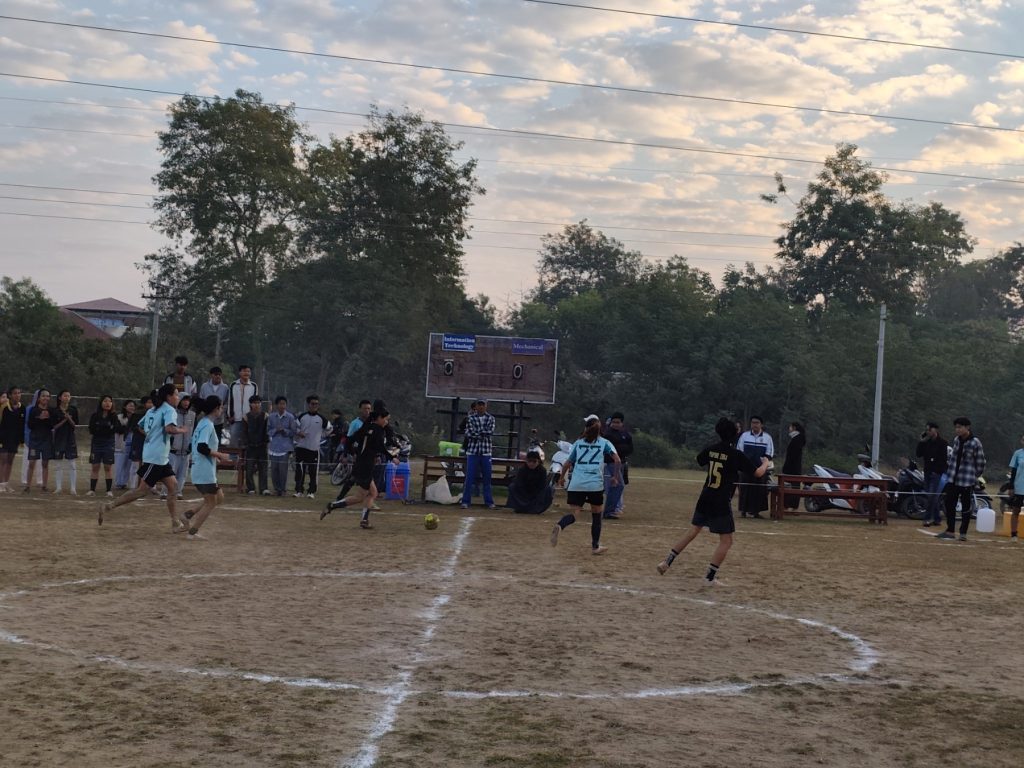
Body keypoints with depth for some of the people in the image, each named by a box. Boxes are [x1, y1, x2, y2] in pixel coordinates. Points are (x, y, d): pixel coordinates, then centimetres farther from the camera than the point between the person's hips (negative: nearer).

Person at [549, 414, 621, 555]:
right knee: (596, 515, 16)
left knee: (573, 514, -4)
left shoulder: (578, 443, 14)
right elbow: (617, 460, -5)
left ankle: (559, 526, -36)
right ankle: (595, 546, 19)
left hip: (576, 485, 1)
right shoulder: (604, 443, 9)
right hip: (595, 485, -1)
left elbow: (567, 463, 13)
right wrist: (616, 476, 8)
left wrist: (562, 477, 29)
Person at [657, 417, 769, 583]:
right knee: (726, 541, 3)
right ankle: (710, 576, -2)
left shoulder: (711, 450, 3)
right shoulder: (737, 455, -13)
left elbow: (699, 460, 25)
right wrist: (765, 462, 12)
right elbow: (758, 473, -9)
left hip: (705, 499, 6)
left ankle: (667, 561, 17)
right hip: (721, 503, -6)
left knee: (693, 532, 18)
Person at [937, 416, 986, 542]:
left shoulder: (975, 443, -11)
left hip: (967, 482, -6)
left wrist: (974, 476, 2)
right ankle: (950, 530, 16)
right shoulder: (956, 440, 7)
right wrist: (949, 468, 13)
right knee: (949, 505, 7)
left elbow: (980, 463, -5)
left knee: (966, 507, 3)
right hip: (953, 479, 6)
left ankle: (963, 533, 12)